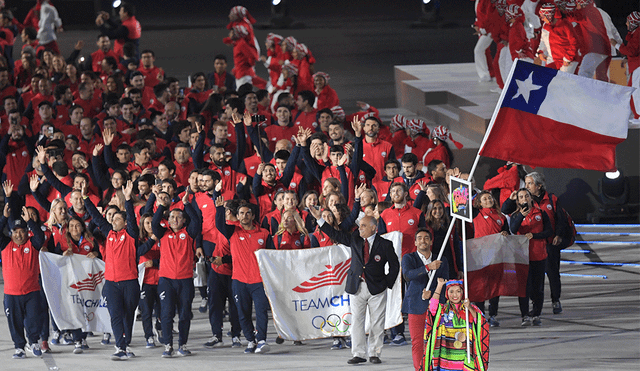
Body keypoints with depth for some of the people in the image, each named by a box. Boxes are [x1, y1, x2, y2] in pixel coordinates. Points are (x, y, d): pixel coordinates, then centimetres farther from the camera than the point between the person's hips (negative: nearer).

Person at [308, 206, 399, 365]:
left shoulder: (385, 245, -3)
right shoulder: (354, 239, 6)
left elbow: (394, 266, 4)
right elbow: (335, 234, 10)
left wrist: (388, 283, -4)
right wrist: (319, 219, 4)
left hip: (376, 288, -3)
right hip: (356, 287, 3)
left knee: (377, 322, 1)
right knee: (356, 321, -1)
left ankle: (374, 353, 11)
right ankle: (359, 354, 4)